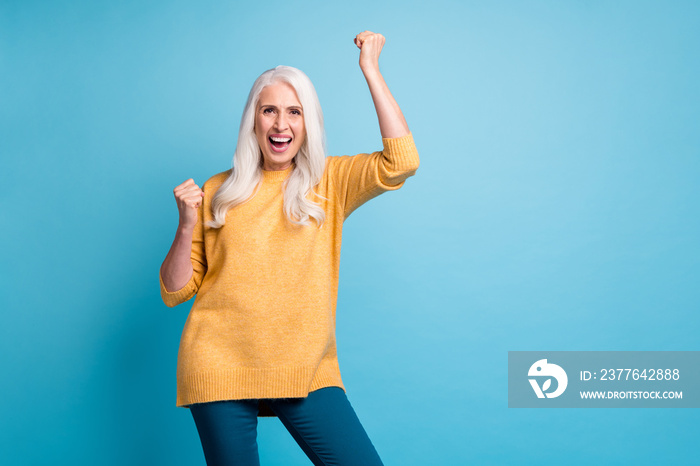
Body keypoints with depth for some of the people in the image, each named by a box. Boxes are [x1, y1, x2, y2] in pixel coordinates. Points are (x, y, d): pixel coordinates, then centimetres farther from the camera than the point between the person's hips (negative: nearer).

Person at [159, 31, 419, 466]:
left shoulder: (330, 183, 4)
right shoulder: (217, 193, 5)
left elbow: (401, 161, -15)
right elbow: (175, 292, 7)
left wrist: (370, 68, -10)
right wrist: (187, 226, -11)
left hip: (307, 371, 0)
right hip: (221, 369, 1)